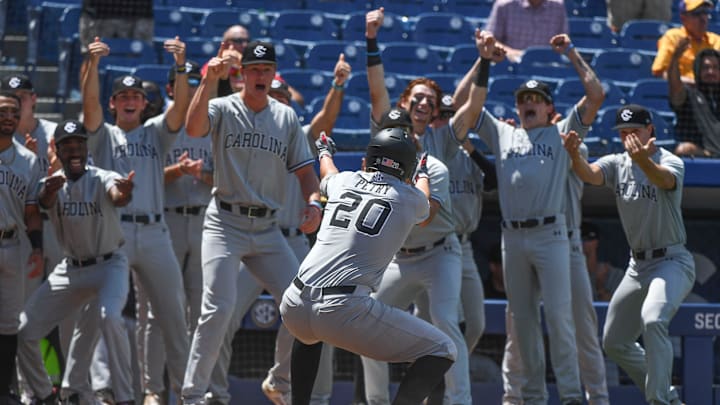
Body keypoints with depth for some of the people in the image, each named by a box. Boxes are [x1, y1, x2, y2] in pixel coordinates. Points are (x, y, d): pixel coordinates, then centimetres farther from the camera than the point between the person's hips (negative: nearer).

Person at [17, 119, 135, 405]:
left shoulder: (102, 179, -15)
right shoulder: (53, 183, -5)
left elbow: (117, 197, -38)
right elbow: (44, 202, -29)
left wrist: (123, 193, -64)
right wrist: (49, 190, -55)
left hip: (109, 265, -5)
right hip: (70, 270, 5)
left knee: (109, 317, -34)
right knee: (24, 331, 0)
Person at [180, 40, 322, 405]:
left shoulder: (286, 117, 11)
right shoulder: (223, 109, -1)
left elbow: (304, 168, 11)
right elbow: (193, 128, -23)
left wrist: (313, 201, -9)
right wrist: (209, 80, -30)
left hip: (268, 230, 4)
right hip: (225, 224, -4)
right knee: (219, 309, -16)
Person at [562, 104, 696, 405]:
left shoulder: (670, 162, -11)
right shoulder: (617, 164, 5)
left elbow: (665, 179, -36)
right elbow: (589, 174, -16)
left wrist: (643, 160, -58)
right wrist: (574, 155, -39)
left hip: (672, 262, -8)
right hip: (638, 265, 8)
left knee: (653, 320, -33)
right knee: (614, 341, 12)